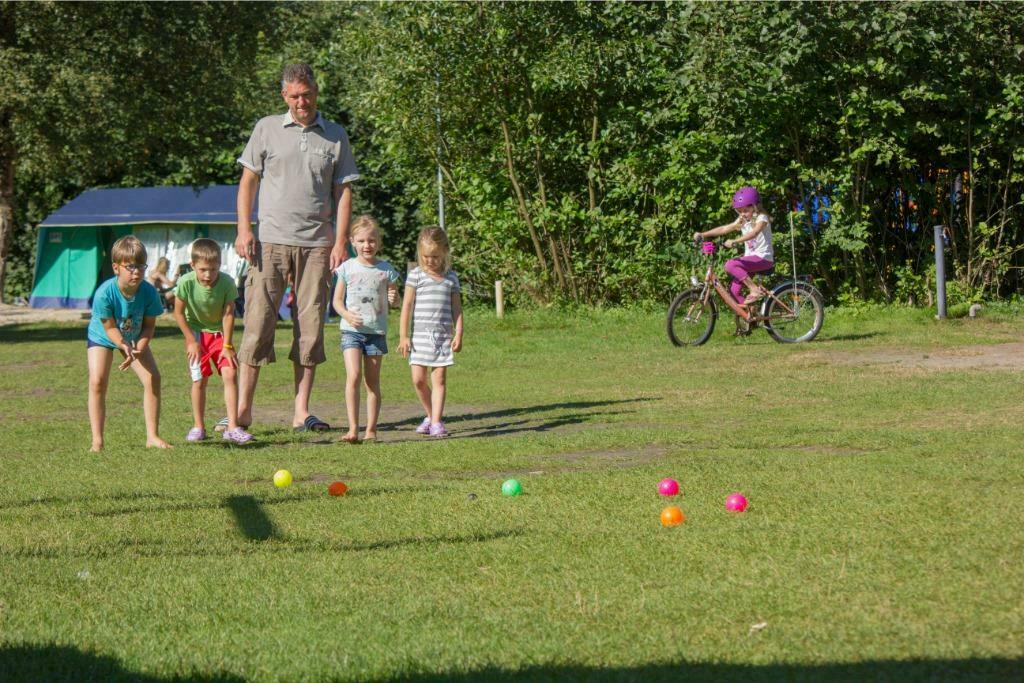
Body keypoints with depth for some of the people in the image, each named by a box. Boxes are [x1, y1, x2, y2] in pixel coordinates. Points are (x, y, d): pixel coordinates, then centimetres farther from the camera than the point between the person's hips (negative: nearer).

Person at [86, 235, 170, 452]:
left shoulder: (149, 292, -27)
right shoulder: (104, 293, -35)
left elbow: (149, 326, -16)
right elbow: (109, 328, -26)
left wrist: (139, 349, -32)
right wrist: (125, 346, -43)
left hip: (135, 339, 3)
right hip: (102, 337, -3)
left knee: (152, 378, -9)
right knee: (97, 381, -18)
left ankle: (152, 436, 1)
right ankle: (97, 440, -12)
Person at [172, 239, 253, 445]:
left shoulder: (227, 283, -22)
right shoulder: (186, 283, -23)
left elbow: (228, 314, -15)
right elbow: (179, 313, -12)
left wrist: (227, 345, -16)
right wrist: (191, 341, -11)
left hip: (220, 333, 1)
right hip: (197, 332, -1)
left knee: (230, 374, -12)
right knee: (199, 379, -5)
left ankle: (232, 427, -12)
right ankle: (198, 427, 10)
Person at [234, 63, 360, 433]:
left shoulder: (335, 136, 10)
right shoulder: (267, 129, 7)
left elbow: (343, 191, 10)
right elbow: (248, 182, 8)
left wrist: (341, 241, 0)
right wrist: (244, 230, -3)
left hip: (316, 245, 1)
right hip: (271, 240, -1)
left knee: (310, 327, 2)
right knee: (259, 321, -5)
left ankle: (302, 412, 7)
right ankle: (242, 409, 0)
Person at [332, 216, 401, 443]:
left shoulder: (386, 270, 4)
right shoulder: (347, 267, 3)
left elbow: (394, 299, 13)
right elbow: (337, 299, 7)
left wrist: (394, 298, -11)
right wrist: (347, 315, -13)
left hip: (376, 331, 1)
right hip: (352, 330, -1)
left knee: (373, 381, 6)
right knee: (353, 377, -15)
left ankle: (371, 430, 10)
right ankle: (353, 429, -15)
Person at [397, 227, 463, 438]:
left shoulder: (451, 277, 7)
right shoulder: (416, 275, 1)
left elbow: (456, 307, 9)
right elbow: (407, 305, 0)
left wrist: (458, 334, 0)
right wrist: (403, 335, -3)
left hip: (443, 335, 1)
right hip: (420, 335, -1)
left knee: (439, 379, -4)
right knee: (418, 380, -1)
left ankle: (437, 422, -5)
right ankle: (430, 415, 20)